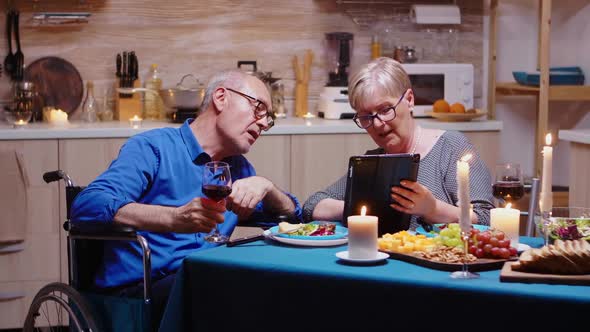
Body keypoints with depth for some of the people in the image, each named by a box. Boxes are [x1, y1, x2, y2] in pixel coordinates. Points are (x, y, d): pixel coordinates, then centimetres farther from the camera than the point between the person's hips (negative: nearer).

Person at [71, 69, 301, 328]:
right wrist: (175, 218, -32)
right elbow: (87, 205, -17)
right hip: (140, 287, -7)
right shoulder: (153, 147, -2)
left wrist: (266, 187, 1)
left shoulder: (239, 167, 22)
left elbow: (292, 215, 25)